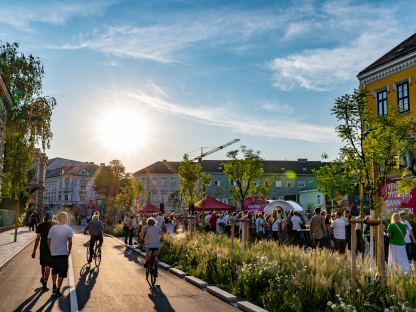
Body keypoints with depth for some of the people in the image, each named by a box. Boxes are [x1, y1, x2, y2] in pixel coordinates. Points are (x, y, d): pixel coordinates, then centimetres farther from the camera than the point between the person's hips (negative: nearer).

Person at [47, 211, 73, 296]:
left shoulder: (52, 228, 2)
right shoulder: (68, 229, -8)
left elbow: (48, 241, 3)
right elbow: (70, 242, -11)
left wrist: (51, 250, 14)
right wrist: (69, 252, 1)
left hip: (53, 254, 4)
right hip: (63, 254, -4)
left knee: (54, 271, 23)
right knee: (62, 273, 6)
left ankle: (54, 287, 25)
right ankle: (58, 289, 7)